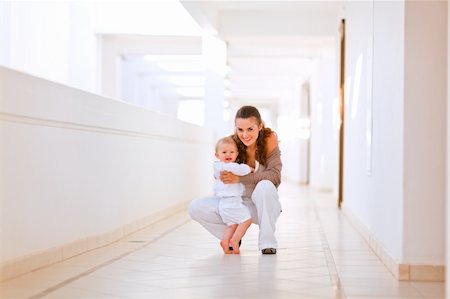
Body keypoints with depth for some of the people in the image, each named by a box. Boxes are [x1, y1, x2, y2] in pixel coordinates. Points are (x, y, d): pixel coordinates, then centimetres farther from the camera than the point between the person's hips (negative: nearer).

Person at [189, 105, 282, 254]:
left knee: (265, 186, -37)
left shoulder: (269, 139, -15)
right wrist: (223, 176, -26)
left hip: (263, 206, -3)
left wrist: (239, 178, -33)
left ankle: (267, 242, -20)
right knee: (195, 208, -16)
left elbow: (274, 175, -25)